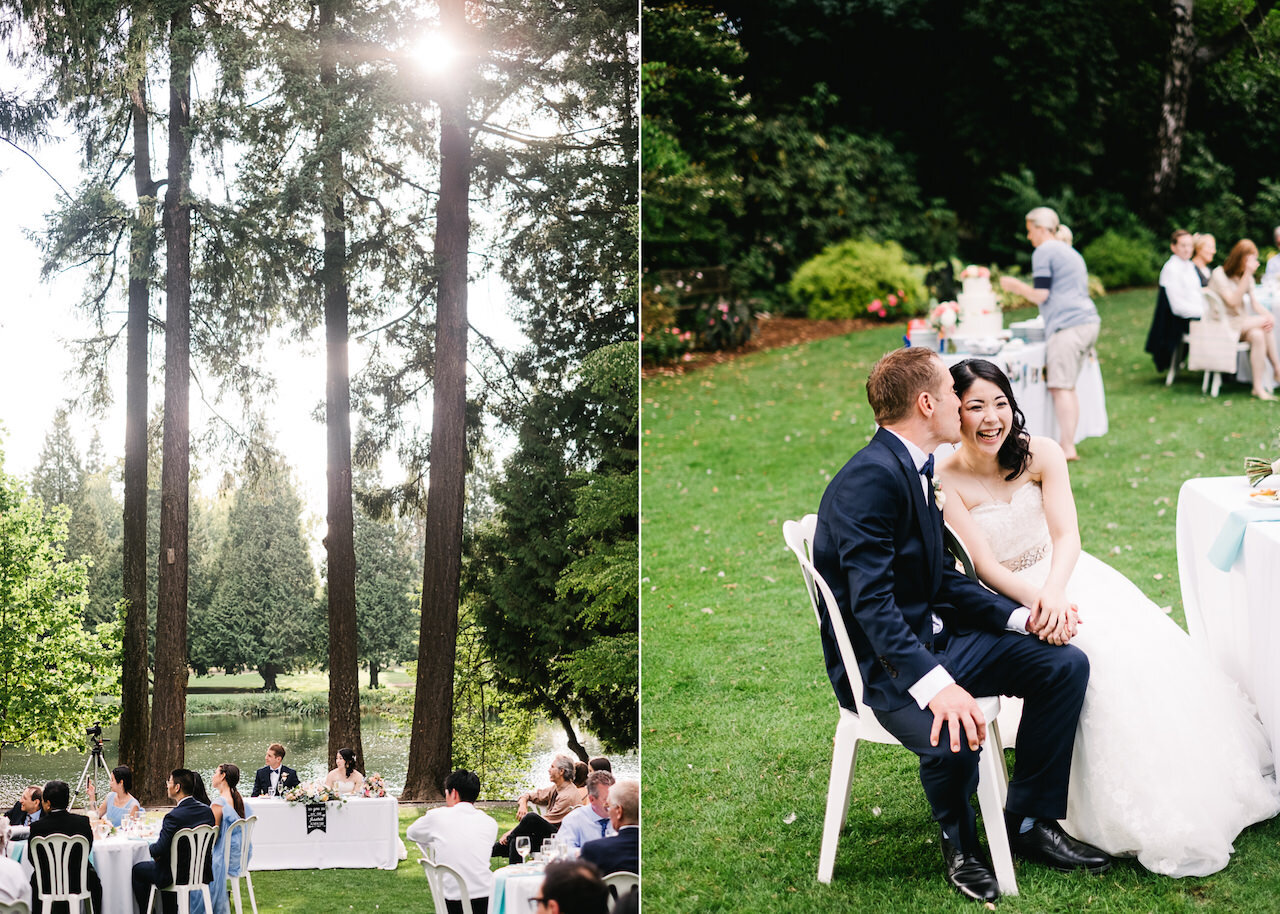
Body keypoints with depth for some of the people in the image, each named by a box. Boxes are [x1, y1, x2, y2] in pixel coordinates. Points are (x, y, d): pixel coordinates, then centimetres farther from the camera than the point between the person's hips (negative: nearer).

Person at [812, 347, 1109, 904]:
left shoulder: (915, 469, 10)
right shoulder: (871, 478, -22)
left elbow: (941, 582, 13)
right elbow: (871, 603, -29)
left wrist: (1022, 617, -1)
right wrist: (935, 685, -39)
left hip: (932, 639, 10)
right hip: (879, 661, -10)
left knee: (1065, 664, 0)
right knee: (953, 737, -34)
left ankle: (1028, 822, 11)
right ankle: (960, 845, 2)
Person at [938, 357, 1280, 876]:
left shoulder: (1041, 455, -5)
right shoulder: (946, 482, -14)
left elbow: (1066, 536, -14)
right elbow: (986, 567, -17)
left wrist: (1054, 591, -34)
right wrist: (1038, 602, -35)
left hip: (1068, 575, 4)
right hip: (1007, 599, -4)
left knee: (1147, 648, -19)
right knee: (1097, 656, -29)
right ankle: (1133, 815, -18)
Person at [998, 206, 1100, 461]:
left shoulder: (1043, 252, -3)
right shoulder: (1071, 252, 24)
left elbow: (1041, 295, -8)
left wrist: (1016, 286, 8)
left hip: (1067, 325, -9)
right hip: (1089, 322, 9)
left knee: (1060, 387, -9)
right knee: (1068, 387, 11)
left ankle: (1067, 448, -13)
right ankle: (1068, 443, 10)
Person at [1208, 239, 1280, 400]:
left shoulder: (1247, 276, 13)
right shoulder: (1219, 274, -9)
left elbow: (1255, 304, 5)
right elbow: (1233, 302, -20)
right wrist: (1247, 275, -24)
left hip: (1242, 324, 6)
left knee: (1258, 335, -27)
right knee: (1265, 323, -25)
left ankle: (1259, 387, -30)